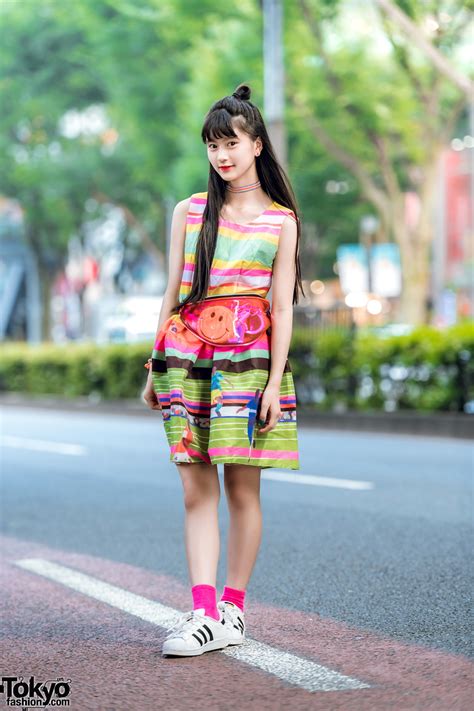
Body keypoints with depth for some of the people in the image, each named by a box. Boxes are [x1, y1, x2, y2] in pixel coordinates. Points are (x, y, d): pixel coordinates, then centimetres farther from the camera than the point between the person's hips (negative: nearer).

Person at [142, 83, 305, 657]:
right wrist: (155, 369, 8)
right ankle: (203, 612, -5)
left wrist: (275, 383, -6)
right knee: (196, 488, -3)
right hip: (187, 355, 2)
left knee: (242, 487, 0)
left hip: (248, 356, -2)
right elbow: (173, 293, 11)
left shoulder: (281, 220, 6)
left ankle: (233, 609, 9)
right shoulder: (189, 211, 11)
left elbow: (282, 307, 2)